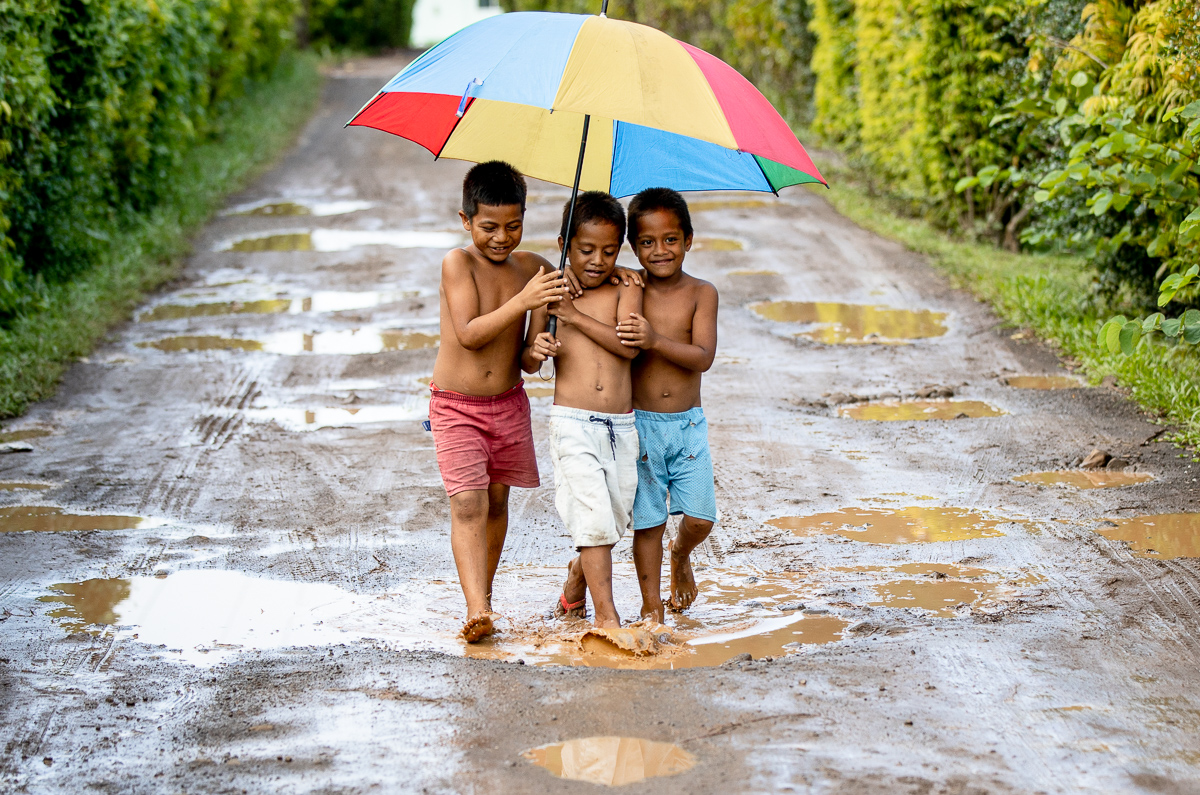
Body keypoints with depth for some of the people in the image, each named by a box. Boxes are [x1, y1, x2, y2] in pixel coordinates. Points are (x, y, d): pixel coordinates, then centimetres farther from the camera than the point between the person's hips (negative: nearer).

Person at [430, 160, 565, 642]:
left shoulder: (530, 267, 0)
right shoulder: (458, 263, -14)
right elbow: (469, 333, -23)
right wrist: (523, 301, -31)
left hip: (508, 404, 5)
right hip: (456, 406, -5)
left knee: (497, 500, 14)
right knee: (468, 504, -13)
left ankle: (485, 593, 29)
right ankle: (476, 609, -21)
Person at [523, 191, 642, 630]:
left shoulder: (626, 288, 4)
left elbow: (629, 345, -12)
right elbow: (528, 363, 5)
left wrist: (575, 314, -15)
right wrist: (536, 350, -18)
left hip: (622, 425, 2)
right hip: (573, 424, -2)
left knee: (615, 516, 11)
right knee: (593, 515, -11)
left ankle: (577, 577, 39)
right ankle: (605, 613, -5)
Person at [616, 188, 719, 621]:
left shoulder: (701, 293, -3)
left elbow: (703, 357, -14)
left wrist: (655, 340, -28)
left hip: (688, 424, 1)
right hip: (640, 423, 0)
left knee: (699, 518, 0)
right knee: (648, 519, 3)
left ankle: (681, 554, 34)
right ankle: (651, 605, 17)